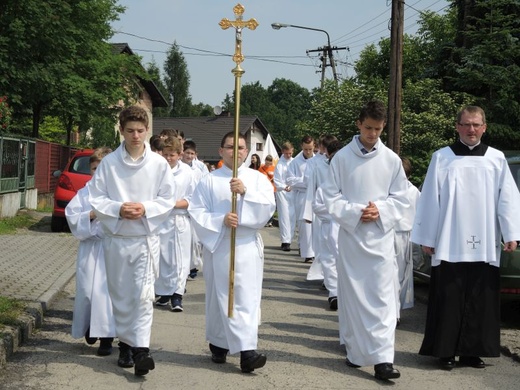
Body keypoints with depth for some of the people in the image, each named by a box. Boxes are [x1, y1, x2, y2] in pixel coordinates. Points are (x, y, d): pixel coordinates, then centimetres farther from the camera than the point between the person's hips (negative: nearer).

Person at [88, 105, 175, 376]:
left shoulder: (159, 163, -3)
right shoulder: (108, 163, -2)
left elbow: (168, 200, 1)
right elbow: (95, 198, 0)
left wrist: (146, 209, -16)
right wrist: (118, 209, -16)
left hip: (146, 238, -1)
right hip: (116, 238, 2)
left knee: (143, 295, -10)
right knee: (120, 295, 10)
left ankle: (141, 348, -12)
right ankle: (125, 342, 25)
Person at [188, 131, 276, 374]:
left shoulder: (257, 178, 7)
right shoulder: (209, 181, 3)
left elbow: (268, 207, -6)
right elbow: (196, 212, -3)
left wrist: (245, 192, -19)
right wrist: (221, 220, -18)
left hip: (248, 246, 0)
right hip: (218, 246, 0)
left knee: (247, 298, -6)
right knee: (219, 297, 7)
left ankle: (247, 351, -11)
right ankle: (218, 345, 23)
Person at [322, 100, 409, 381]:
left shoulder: (391, 160, 1)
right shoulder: (342, 157, -2)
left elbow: (400, 199, 5)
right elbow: (330, 197, -1)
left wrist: (380, 211, -13)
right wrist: (355, 213, -15)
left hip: (381, 237, 0)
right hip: (350, 235, 0)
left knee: (383, 298, -6)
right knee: (352, 296, 8)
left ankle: (382, 358, -8)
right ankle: (355, 351, 22)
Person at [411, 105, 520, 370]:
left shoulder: (496, 159, 7)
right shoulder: (442, 158, 3)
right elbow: (430, 200, 2)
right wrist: (427, 238, -1)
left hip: (484, 246, 2)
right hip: (449, 244, -1)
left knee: (480, 301, 5)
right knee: (448, 301, 2)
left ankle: (472, 351, 16)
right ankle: (446, 351, 11)